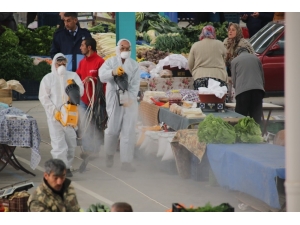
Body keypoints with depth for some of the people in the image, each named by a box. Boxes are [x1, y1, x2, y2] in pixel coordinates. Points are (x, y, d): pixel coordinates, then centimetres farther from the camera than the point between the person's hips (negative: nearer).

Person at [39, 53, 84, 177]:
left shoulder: (73, 76, 8)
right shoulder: (48, 78, 4)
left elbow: (80, 92, -1)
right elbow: (43, 97, -1)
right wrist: (54, 110, -11)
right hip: (55, 116, -2)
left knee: (71, 143, 6)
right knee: (59, 143, -10)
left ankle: (67, 166, 19)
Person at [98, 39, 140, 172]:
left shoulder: (134, 65, 7)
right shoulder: (110, 62, 4)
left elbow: (135, 85, 0)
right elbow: (102, 75, -16)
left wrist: (129, 99, -15)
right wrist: (113, 72, -36)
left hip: (129, 101, 1)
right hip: (113, 101, -1)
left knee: (128, 132, -4)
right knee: (112, 130, 3)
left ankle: (126, 162, -4)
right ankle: (109, 155, 28)